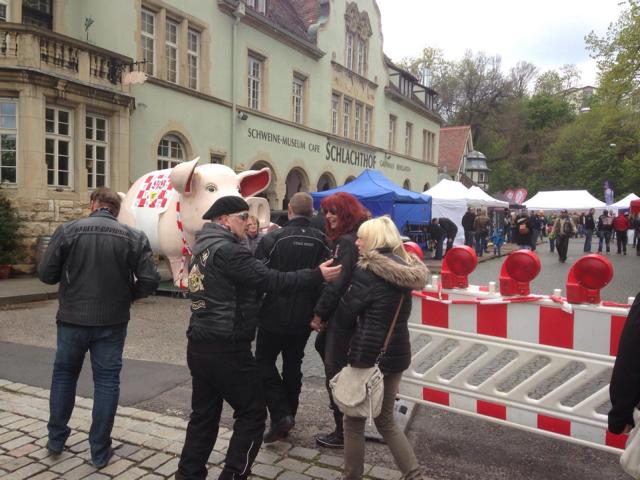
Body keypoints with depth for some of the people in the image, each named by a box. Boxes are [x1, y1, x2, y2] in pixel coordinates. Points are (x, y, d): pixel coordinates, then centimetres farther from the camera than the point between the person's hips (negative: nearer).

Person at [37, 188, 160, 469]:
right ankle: (100, 451, 18)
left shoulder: (67, 230, -6)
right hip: (112, 322, -1)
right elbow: (150, 281, -11)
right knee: (106, 382, 11)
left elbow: (46, 274, -5)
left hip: (72, 319, 1)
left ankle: (56, 439, 35)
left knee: (64, 375, 22)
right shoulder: (134, 237, -6)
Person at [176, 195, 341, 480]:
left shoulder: (202, 247, 13)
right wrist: (317, 275, -18)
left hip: (200, 346, 9)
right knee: (252, 414, 5)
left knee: (204, 415, 18)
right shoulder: (226, 250, -17)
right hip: (226, 349, -9)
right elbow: (271, 280, -21)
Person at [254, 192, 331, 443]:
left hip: (275, 315, -4)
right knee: (293, 364, 18)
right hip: (304, 318, 4)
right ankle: (288, 417, 27)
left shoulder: (273, 239, -13)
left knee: (264, 361, 12)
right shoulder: (321, 241, -4)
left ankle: (280, 415, 0)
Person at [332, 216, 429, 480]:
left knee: (354, 422, 12)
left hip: (368, 355, -7)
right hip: (397, 353, 7)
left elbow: (343, 315, -10)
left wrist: (357, 330, 9)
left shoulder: (367, 272, -17)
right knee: (386, 421, 22)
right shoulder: (407, 269, 4)